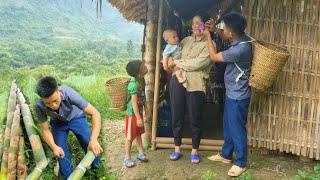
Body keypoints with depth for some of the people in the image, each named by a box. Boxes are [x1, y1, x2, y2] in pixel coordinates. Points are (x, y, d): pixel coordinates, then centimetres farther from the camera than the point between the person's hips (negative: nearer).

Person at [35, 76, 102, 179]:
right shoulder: (39, 107, -33)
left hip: (76, 118, -1)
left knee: (91, 147, -8)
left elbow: (95, 113, -41)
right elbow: (45, 129, -18)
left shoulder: (69, 93, -42)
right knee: (61, 154, -6)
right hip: (58, 123, 2)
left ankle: (96, 171, 20)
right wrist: (54, 146, -37)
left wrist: (93, 139, -51)